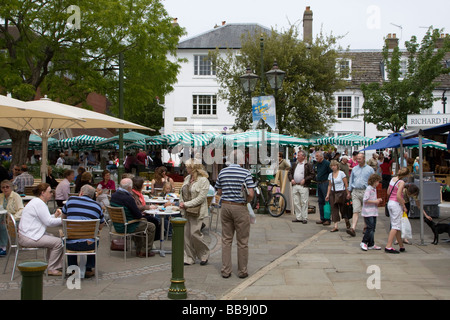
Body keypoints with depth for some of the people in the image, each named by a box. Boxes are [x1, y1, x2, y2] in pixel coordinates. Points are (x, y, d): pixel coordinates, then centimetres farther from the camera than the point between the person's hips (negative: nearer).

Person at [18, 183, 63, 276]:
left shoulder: (38, 202, 17)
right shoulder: (39, 204, -17)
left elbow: (45, 219, 21)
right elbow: (48, 222, -19)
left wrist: (55, 215, 5)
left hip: (31, 234, 11)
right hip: (28, 238, -11)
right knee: (58, 242, -14)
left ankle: (58, 266, 13)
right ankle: (51, 269, -4)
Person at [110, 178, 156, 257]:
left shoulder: (113, 196, 1)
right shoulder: (128, 198, -26)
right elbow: (138, 214, -18)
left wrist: (139, 214, 10)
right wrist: (141, 216, 5)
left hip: (117, 226, 9)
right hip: (126, 227, -9)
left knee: (140, 224, 33)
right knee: (151, 227, 5)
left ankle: (139, 250, 35)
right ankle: (144, 251, 9)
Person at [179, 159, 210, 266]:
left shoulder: (203, 180, -11)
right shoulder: (187, 178, 12)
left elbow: (200, 198, -16)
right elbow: (182, 192, 20)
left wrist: (186, 204, -17)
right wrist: (181, 202, 2)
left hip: (197, 211, -7)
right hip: (186, 211, 7)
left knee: (194, 233, -9)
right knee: (186, 234, 5)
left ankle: (204, 255, 13)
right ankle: (189, 258, 14)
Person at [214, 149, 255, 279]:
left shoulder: (222, 172, 4)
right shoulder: (246, 173, -9)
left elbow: (219, 192, 10)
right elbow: (250, 194, -13)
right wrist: (246, 200, 6)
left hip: (225, 206, 4)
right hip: (240, 208, -4)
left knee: (226, 240, 10)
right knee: (242, 241, 6)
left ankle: (225, 270, 12)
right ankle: (242, 271, 13)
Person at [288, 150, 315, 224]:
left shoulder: (308, 165, -2)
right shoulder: (295, 164, 15)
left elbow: (312, 175, -6)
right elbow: (290, 173, 21)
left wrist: (305, 179, -14)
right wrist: (291, 179, 3)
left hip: (303, 186, -6)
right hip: (295, 185, 6)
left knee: (304, 202, -4)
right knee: (296, 202, 7)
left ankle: (305, 218, 1)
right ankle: (298, 217, 15)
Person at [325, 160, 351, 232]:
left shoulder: (341, 173, -5)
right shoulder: (330, 175, 9)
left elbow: (346, 184, -5)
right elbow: (330, 185, 12)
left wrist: (348, 193, -8)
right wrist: (327, 195, 7)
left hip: (341, 192, -4)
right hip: (333, 193, 4)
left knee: (342, 209, 2)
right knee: (334, 209, -3)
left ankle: (347, 221, 30)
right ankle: (336, 226, -4)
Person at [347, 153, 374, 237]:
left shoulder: (370, 169, 4)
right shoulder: (354, 169, 14)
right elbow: (351, 180, 19)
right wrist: (349, 191, 13)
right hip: (355, 192, 2)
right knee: (356, 211, -9)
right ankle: (353, 228, -19)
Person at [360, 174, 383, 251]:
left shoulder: (374, 189, 15)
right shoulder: (368, 189, -13)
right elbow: (365, 200, -20)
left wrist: (378, 200, 9)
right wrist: (375, 201, -15)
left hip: (373, 212, 9)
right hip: (368, 212, -9)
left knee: (372, 228, 9)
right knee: (370, 227, -10)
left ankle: (371, 245, 14)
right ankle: (363, 242, 2)